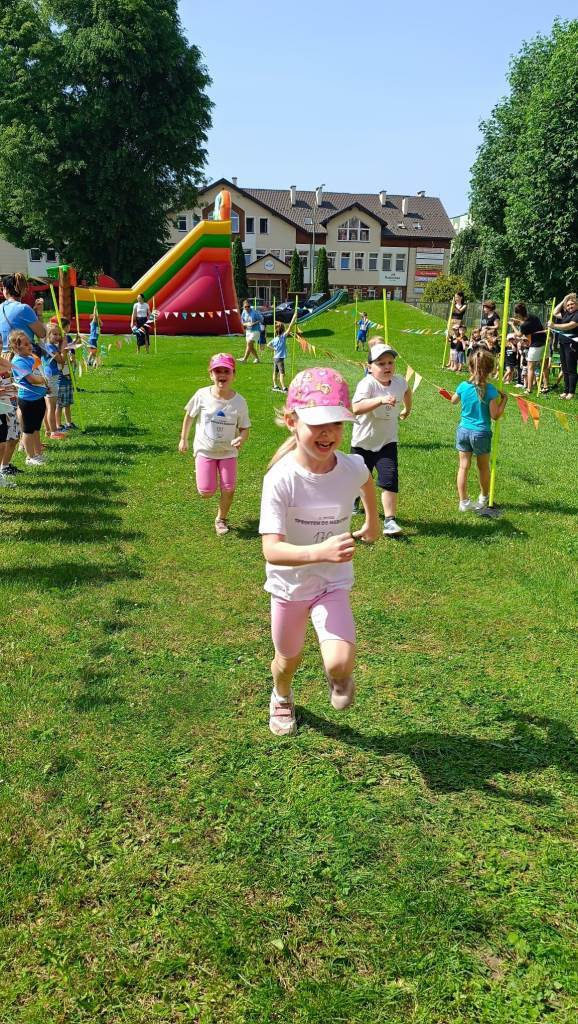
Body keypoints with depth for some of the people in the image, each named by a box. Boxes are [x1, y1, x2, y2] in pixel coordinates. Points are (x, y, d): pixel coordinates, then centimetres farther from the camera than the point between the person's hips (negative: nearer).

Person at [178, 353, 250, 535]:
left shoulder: (239, 401, -13)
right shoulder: (202, 395, -14)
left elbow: (244, 428, -5)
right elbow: (189, 416, 3)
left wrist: (241, 439, -27)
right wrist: (184, 439, 9)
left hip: (228, 451, 1)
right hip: (205, 450, -1)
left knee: (229, 489, -5)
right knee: (206, 493, -5)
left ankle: (221, 519, 25)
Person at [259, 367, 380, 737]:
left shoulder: (353, 467, -18)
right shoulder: (280, 478, -28)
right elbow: (272, 550, -36)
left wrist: (373, 521, 23)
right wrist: (318, 552, -53)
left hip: (333, 582, 1)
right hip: (289, 584, -1)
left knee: (339, 664, -20)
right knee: (289, 658, 21)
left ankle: (341, 677, 19)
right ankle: (281, 698, 57)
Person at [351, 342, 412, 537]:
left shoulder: (399, 381, -6)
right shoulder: (367, 383, -24)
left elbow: (407, 390, 22)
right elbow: (356, 408, -44)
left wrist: (407, 409, 34)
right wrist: (381, 400, -54)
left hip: (387, 442, 3)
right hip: (363, 442, -2)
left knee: (390, 479, -15)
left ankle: (389, 521, -12)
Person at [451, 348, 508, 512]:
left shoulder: (463, 386, -6)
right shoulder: (490, 390, -16)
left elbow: (453, 401, 15)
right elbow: (495, 415, -13)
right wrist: (504, 399, -3)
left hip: (463, 430, 2)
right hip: (481, 433, -2)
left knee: (463, 466, 8)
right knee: (483, 467, 17)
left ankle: (463, 502, 10)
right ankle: (483, 498, 33)